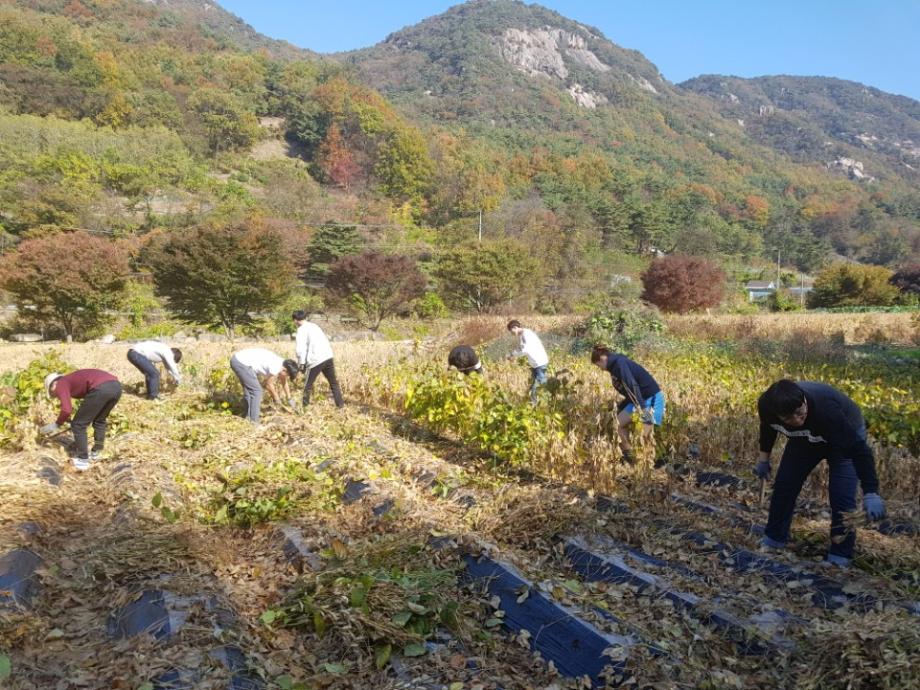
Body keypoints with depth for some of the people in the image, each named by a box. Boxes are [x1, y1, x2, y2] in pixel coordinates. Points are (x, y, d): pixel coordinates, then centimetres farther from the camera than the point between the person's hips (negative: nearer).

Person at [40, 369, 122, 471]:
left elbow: (67, 410, 1)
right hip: (116, 386, 8)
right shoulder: (75, 380, 40)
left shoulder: (61, 384, 16)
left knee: (78, 425, 12)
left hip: (101, 389, -8)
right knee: (99, 421, 32)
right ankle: (96, 453, 42)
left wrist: (56, 425, 17)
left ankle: (82, 460, 19)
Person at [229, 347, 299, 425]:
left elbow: (284, 383, 24)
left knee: (249, 390, 19)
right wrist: (277, 400, 7)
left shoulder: (282, 364, 9)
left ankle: (249, 417, 28)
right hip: (241, 362, -10)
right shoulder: (275, 367, -18)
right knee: (256, 390, -7)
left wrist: (290, 400, 30)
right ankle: (253, 421, -4)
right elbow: (269, 385, -6)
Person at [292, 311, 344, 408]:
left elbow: (301, 349, -11)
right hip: (328, 357, 7)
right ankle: (340, 404, 16)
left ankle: (304, 406, 11)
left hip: (316, 360, -6)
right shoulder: (314, 325, 20)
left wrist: (301, 364, -4)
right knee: (334, 383, 16)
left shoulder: (301, 330, -2)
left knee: (308, 385, 8)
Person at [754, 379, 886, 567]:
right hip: (805, 438, 5)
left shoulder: (826, 410, -44)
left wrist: (871, 493, -41)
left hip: (846, 435, -4)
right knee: (783, 486, 1)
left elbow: (858, 449, -39)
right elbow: (768, 427, -4)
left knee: (841, 496, -15)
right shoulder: (766, 405, -30)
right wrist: (764, 458, 6)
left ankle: (839, 558, 0)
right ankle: (772, 542, 16)